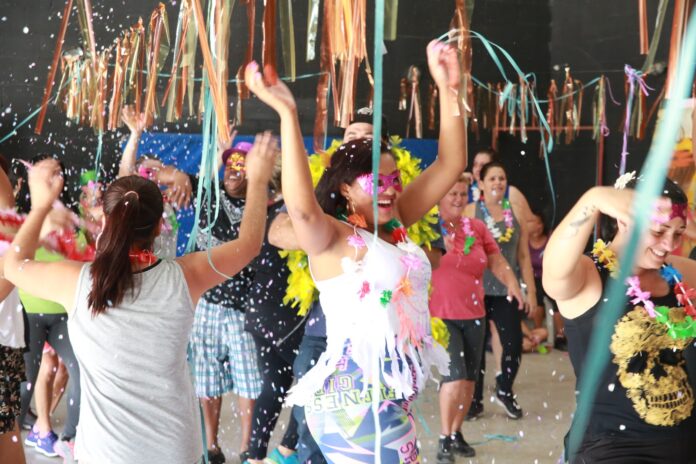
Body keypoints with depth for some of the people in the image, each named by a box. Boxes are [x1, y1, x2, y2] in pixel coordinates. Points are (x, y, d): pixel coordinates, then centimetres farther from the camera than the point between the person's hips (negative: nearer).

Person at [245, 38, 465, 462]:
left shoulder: (395, 226, 10)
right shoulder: (332, 238, -10)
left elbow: (450, 165, 9)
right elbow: (302, 208, -33)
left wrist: (448, 89, 1)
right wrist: (287, 113, -38)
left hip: (396, 394, 8)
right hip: (357, 397, -8)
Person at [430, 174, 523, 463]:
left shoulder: (477, 227, 6)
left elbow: (497, 261, 6)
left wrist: (512, 283, -9)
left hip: (473, 315, 5)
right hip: (440, 316, -5)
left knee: (470, 378, 9)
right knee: (455, 375, -14)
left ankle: (457, 433, 25)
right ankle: (444, 440, 0)